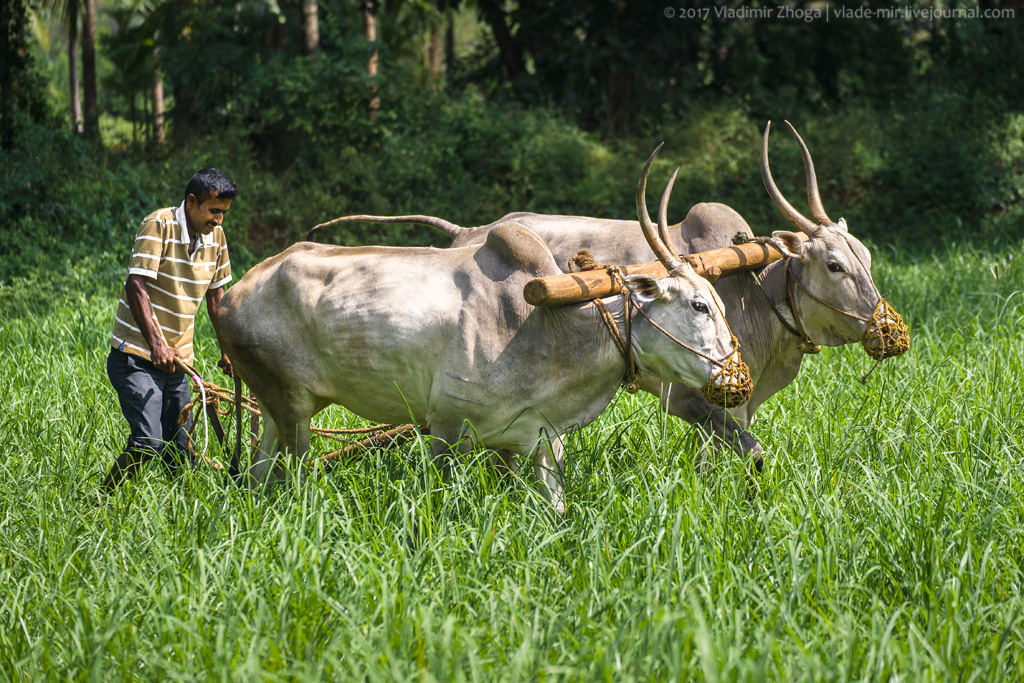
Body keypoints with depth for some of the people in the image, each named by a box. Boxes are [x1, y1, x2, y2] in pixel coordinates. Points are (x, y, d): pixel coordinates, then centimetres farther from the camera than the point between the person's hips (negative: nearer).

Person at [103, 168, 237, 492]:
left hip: (176, 359, 7)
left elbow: (216, 294, 19)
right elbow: (136, 285, -21)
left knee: (179, 453, 5)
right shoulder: (158, 225, -14)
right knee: (147, 442, -19)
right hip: (136, 355, -7)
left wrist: (227, 350, 19)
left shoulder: (216, 236, 7)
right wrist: (156, 343, -29)